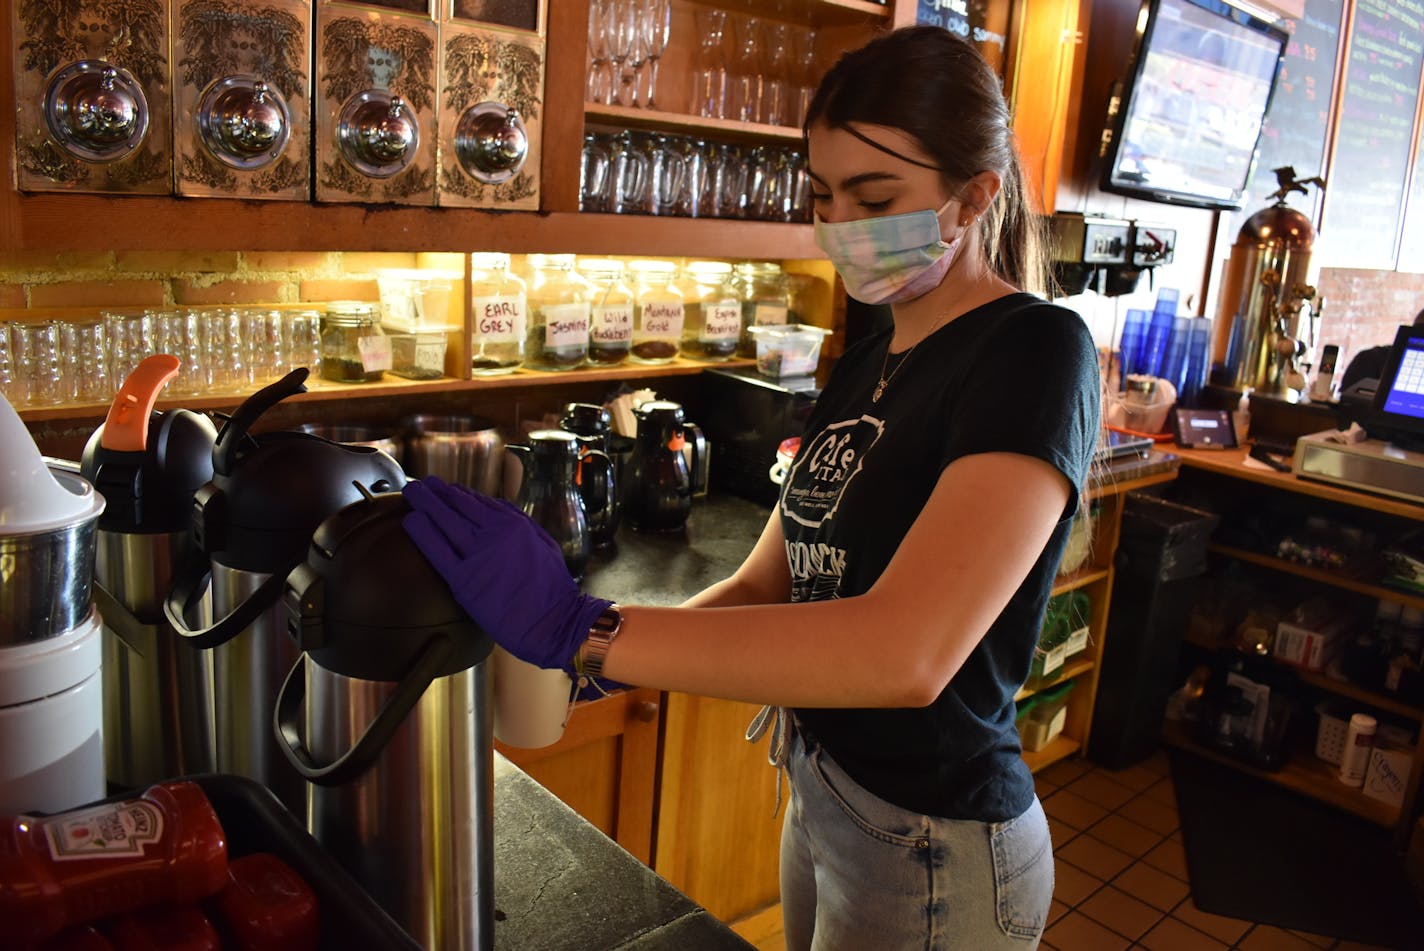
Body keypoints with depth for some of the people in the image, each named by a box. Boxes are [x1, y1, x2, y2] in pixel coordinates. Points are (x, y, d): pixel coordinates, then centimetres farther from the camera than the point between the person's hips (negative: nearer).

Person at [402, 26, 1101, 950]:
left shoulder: (1034, 353, -20)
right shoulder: (867, 363, 5)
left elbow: (906, 652, -34)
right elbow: (765, 586, 4)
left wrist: (583, 627, -35)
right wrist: (588, 655, -10)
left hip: (933, 849, -7)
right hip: (819, 795, 7)